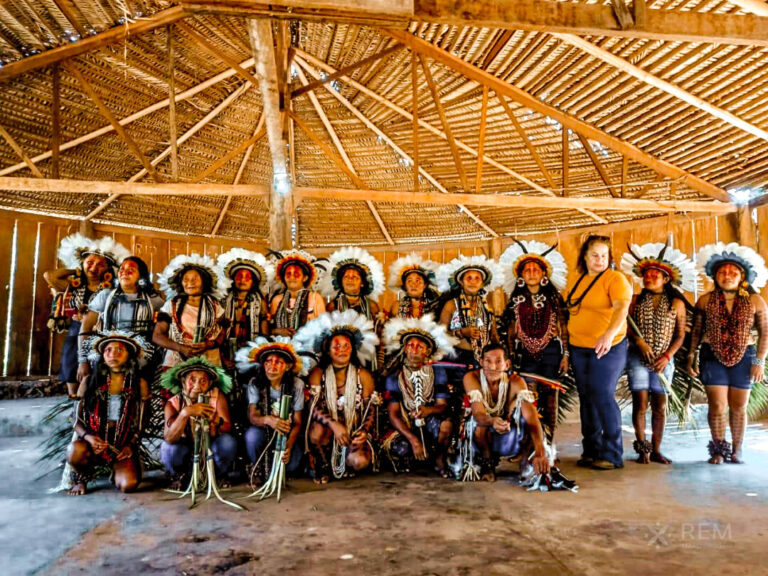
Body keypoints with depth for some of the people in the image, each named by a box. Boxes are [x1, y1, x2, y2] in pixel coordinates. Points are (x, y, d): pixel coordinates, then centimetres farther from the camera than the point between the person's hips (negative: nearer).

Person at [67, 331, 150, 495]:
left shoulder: (139, 384, 3)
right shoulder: (92, 380, 4)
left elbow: (141, 422, 5)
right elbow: (78, 420, 4)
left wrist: (131, 445, -9)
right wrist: (88, 437, -16)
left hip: (123, 445, 0)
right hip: (93, 440, 1)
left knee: (128, 484, -24)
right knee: (76, 450, -34)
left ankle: (116, 470, 15)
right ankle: (81, 478, 2)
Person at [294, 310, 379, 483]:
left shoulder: (363, 376, -1)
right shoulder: (318, 373, -4)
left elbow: (370, 410, 0)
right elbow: (314, 407, -14)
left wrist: (364, 432, -20)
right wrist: (334, 424, -31)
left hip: (355, 432, 1)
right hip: (328, 430, 0)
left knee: (360, 461, -29)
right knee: (318, 431, -36)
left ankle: (342, 464, 11)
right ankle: (322, 466, -3)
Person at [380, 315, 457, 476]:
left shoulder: (437, 373, 1)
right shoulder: (394, 378, -1)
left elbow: (443, 405, -8)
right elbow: (393, 414, -7)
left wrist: (429, 410, -33)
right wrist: (413, 439, -22)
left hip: (432, 425, 1)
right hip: (405, 428, 0)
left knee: (446, 422, -32)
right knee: (401, 448, -32)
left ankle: (439, 459, -2)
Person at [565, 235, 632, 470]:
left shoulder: (615, 278, -9)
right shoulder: (575, 279, 9)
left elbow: (622, 308, -25)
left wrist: (610, 333, -42)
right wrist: (568, 341, 14)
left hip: (608, 348, -6)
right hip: (578, 348, 6)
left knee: (603, 398, -7)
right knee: (586, 398, 10)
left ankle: (612, 455, 6)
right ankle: (591, 451, 22)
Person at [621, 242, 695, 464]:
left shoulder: (676, 303, 3)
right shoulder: (636, 300, 5)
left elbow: (680, 335, 2)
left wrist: (667, 356, -9)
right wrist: (639, 341, -15)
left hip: (663, 360, 0)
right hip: (638, 358, 0)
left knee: (660, 406, 5)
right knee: (640, 404, -2)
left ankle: (656, 450, 15)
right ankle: (642, 449, 8)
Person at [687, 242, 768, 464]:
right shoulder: (705, 301, 0)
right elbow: (696, 331, 4)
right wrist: (691, 357, 2)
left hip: (743, 357, 1)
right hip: (712, 357, 0)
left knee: (739, 407, 8)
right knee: (717, 406, -2)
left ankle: (737, 451, 22)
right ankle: (718, 450, 14)